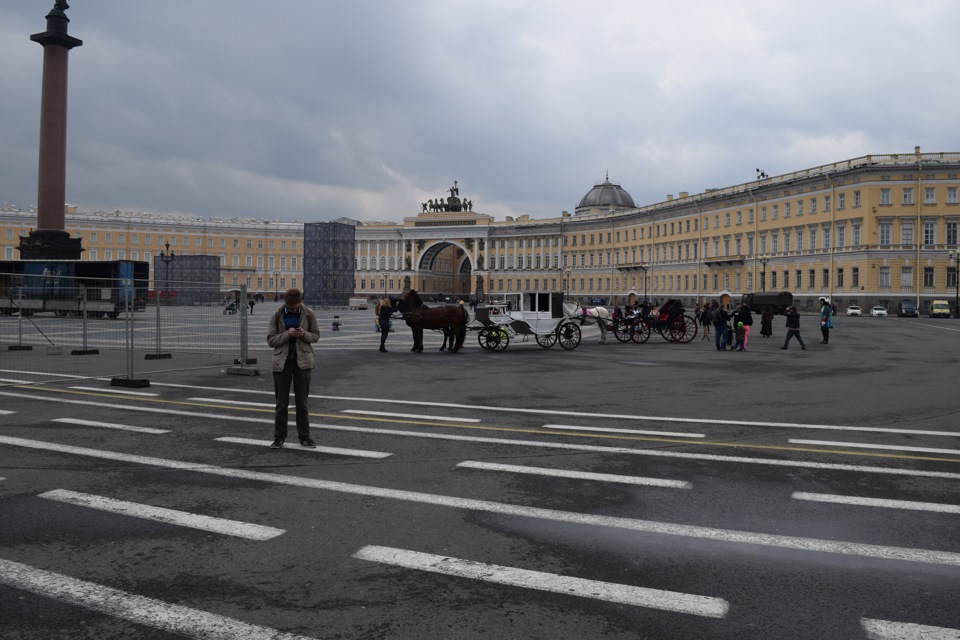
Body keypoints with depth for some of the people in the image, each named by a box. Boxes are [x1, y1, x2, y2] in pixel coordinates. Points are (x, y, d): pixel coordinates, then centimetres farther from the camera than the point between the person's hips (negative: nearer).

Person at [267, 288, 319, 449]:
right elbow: (270, 340, -3)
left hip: (302, 362, 0)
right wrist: (287, 334, -19)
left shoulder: (308, 315, 1)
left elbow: (316, 336, 6)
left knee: (302, 402, 7)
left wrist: (304, 334, -16)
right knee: (281, 403, 4)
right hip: (282, 362, 0)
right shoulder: (277, 316, -1)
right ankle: (279, 437, 13)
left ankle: (304, 436, 14)